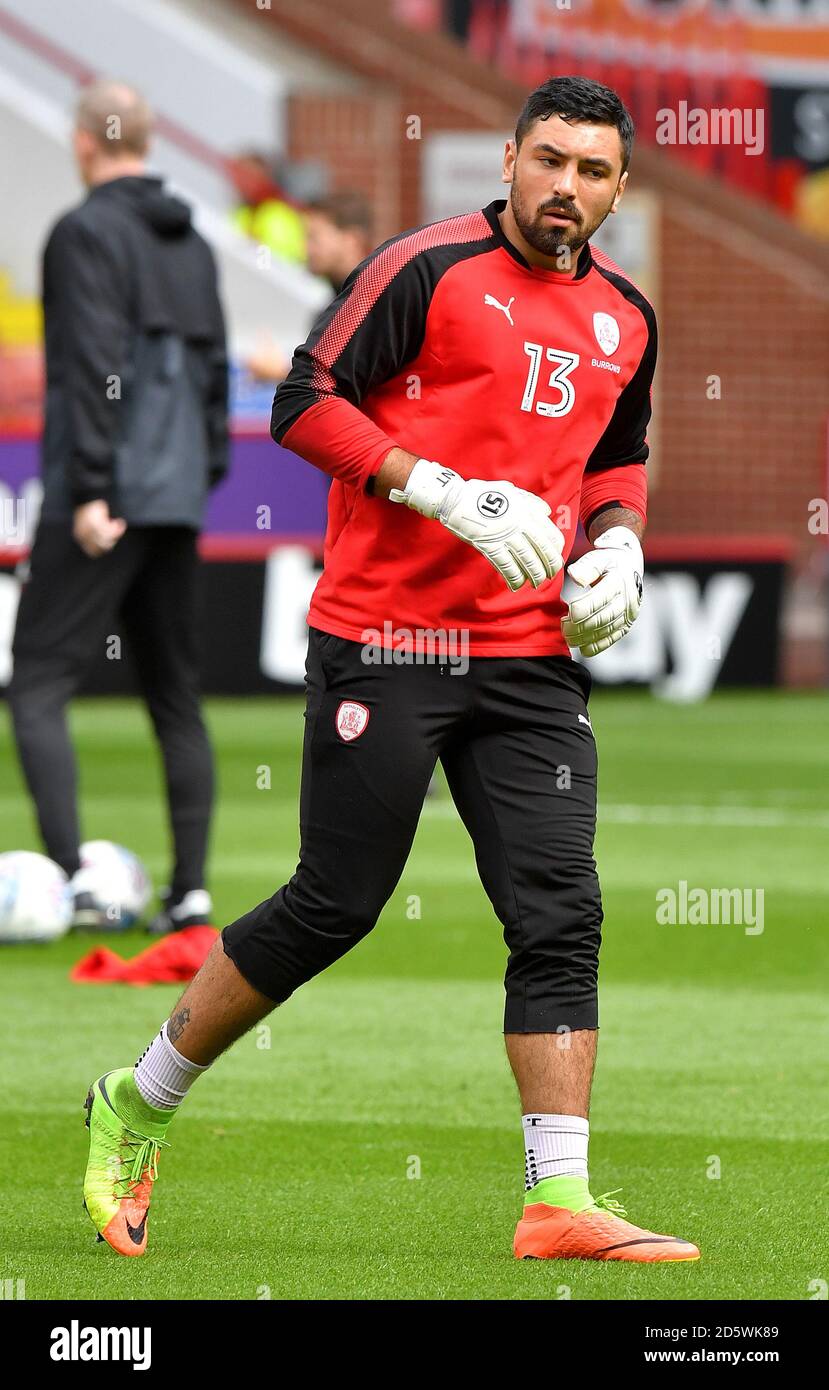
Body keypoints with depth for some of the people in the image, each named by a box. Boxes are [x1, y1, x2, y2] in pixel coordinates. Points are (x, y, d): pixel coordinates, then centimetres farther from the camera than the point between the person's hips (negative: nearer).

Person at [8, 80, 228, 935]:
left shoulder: (86, 232, -8)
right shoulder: (191, 244, 16)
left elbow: (94, 368, -16)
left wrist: (89, 490, -18)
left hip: (106, 501, -7)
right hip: (177, 498, 7)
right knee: (175, 697, 11)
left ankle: (70, 874, -17)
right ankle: (190, 891, 7)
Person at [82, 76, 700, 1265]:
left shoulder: (625, 318, 13)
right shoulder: (430, 269, -7)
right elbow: (305, 402, -11)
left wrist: (617, 541, 8)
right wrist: (450, 493, -18)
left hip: (533, 656, 6)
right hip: (384, 641, -6)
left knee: (560, 917, -5)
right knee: (334, 905, -1)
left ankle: (561, 1200, -5)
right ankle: (137, 1106, 17)